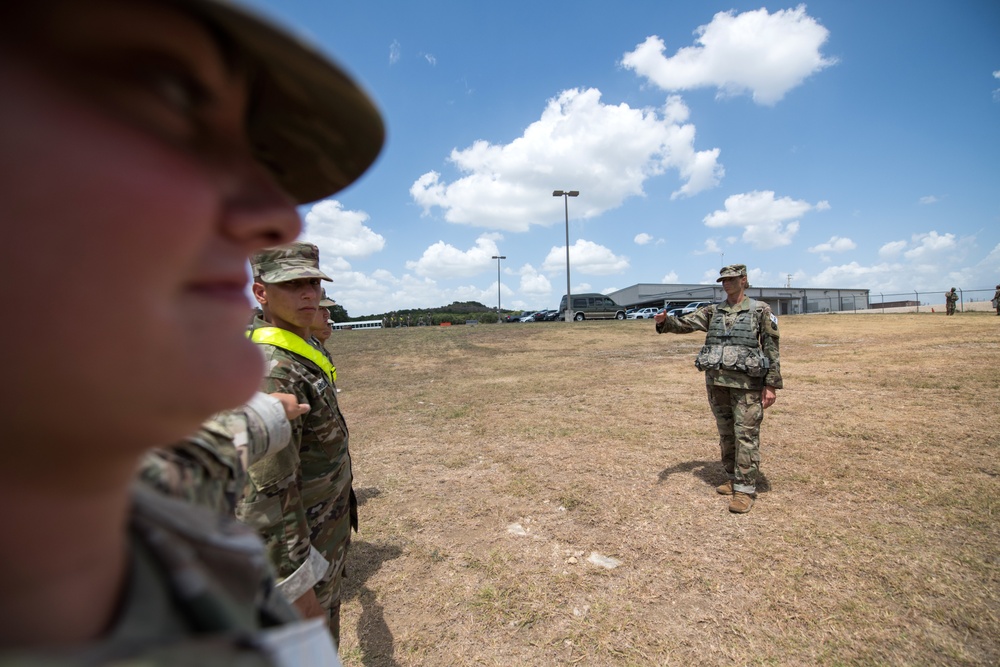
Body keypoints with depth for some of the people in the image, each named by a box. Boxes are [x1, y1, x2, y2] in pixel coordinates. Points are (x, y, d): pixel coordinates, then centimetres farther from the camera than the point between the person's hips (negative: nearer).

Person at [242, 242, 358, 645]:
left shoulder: (298, 358, 3)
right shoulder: (270, 372, -28)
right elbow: (265, 494, -30)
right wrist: (298, 588, -24)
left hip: (324, 532, 9)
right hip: (292, 548, -9)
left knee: (324, 637, 26)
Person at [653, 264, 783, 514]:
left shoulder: (760, 310, 0)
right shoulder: (713, 311, 11)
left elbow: (771, 348, -2)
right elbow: (685, 323, 1)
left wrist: (771, 384, -6)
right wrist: (664, 321, -21)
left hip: (746, 382, -4)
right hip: (716, 381, 5)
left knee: (746, 434, -3)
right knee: (726, 433, 13)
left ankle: (745, 489, 5)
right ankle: (734, 478, 28)